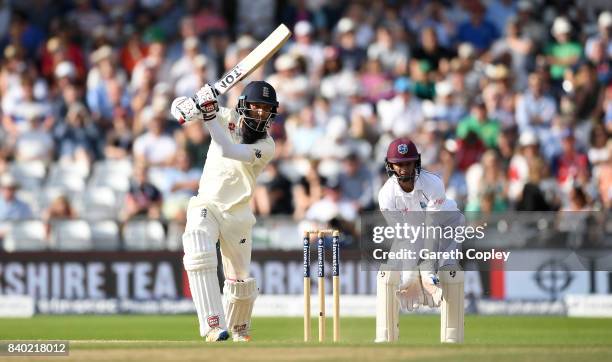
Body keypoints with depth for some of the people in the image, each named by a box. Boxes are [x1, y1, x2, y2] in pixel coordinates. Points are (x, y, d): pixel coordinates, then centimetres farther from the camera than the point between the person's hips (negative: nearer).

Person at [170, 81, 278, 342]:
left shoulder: (266, 146, -11)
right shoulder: (226, 119, -2)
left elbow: (228, 151, -28)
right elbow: (179, 108, -5)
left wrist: (209, 116, -33)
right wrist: (194, 107, -29)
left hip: (237, 215, 0)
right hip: (206, 206, 0)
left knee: (240, 280, 4)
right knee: (200, 256, -27)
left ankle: (239, 330, 32)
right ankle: (214, 325, -32)